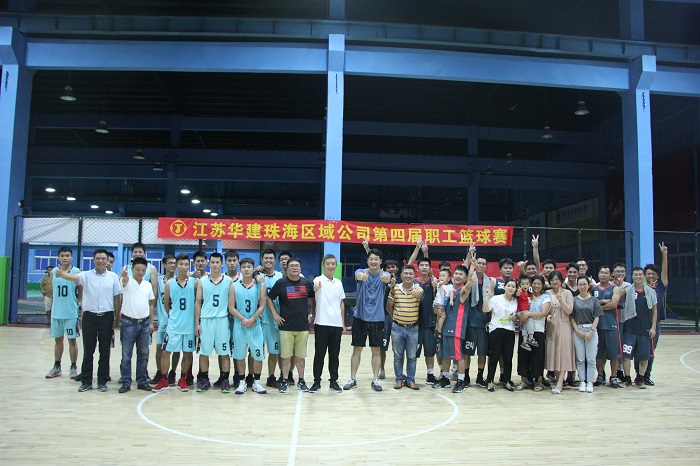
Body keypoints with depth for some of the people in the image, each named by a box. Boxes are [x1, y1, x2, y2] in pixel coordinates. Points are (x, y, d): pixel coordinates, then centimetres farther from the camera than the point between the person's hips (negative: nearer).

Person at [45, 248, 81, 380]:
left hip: (71, 312, -4)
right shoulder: (53, 272, 6)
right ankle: (57, 367, 25)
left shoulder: (76, 272, -5)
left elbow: (82, 291, -3)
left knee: (72, 339, 2)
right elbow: (51, 290, 13)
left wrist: (75, 301, -7)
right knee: (58, 339, 14)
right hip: (56, 311, 4)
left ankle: (74, 367, 12)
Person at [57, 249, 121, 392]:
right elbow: (74, 277, -21)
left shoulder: (113, 277, 3)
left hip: (107, 316, 0)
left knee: (105, 351, 7)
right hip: (90, 316, 0)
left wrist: (117, 319, 3)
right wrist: (62, 274, -44)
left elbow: (116, 298, 6)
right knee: (88, 351, 6)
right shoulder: (87, 275, 1)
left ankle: (102, 381, 17)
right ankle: (86, 381, 18)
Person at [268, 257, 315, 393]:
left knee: (300, 355, 10)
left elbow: (314, 299, 17)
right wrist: (275, 315, -2)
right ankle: (284, 381, 16)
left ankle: (301, 381, 21)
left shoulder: (307, 283, 4)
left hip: (303, 326, 2)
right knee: (286, 355, 5)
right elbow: (269, 298, 4)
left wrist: (311, 313, 8)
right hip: (286, 326, -2)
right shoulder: (280, 283, -3)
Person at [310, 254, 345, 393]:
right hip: (322, 323, -4)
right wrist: (316, 288, -55)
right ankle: (317, 381, 13)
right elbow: (315, 288, -31)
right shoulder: (318, 280, -7)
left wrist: (343, 321, 12)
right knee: (319, 353, 3)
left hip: (336, 324, 4)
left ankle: (334, 381, 20)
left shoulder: (339, 283, 11)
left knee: (334, 354, 10)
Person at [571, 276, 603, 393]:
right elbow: (571, 317, 4)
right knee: (580, 358, 4)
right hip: (577, 330, 1)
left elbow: (597, 317, 2)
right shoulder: (574, 300, 6)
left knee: (591, 358, -1)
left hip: (591, 330, 0)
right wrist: (577, 330, -7)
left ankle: (590, 382, 6)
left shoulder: (594, 300, 5)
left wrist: (591, 331, -8)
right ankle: (582, 381, 11)